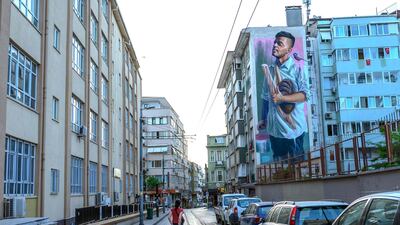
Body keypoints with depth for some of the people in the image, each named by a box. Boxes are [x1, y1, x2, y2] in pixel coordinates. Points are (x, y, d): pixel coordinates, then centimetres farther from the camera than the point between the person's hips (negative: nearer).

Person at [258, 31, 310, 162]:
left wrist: (282, 98, -24)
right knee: (279, 162, 16)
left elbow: (305, 95, -17)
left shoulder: (297, 69, -9)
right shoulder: (269, 70, 7)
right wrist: (263, 119, 15)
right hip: (274, 126, 5)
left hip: (294, 126, -5)